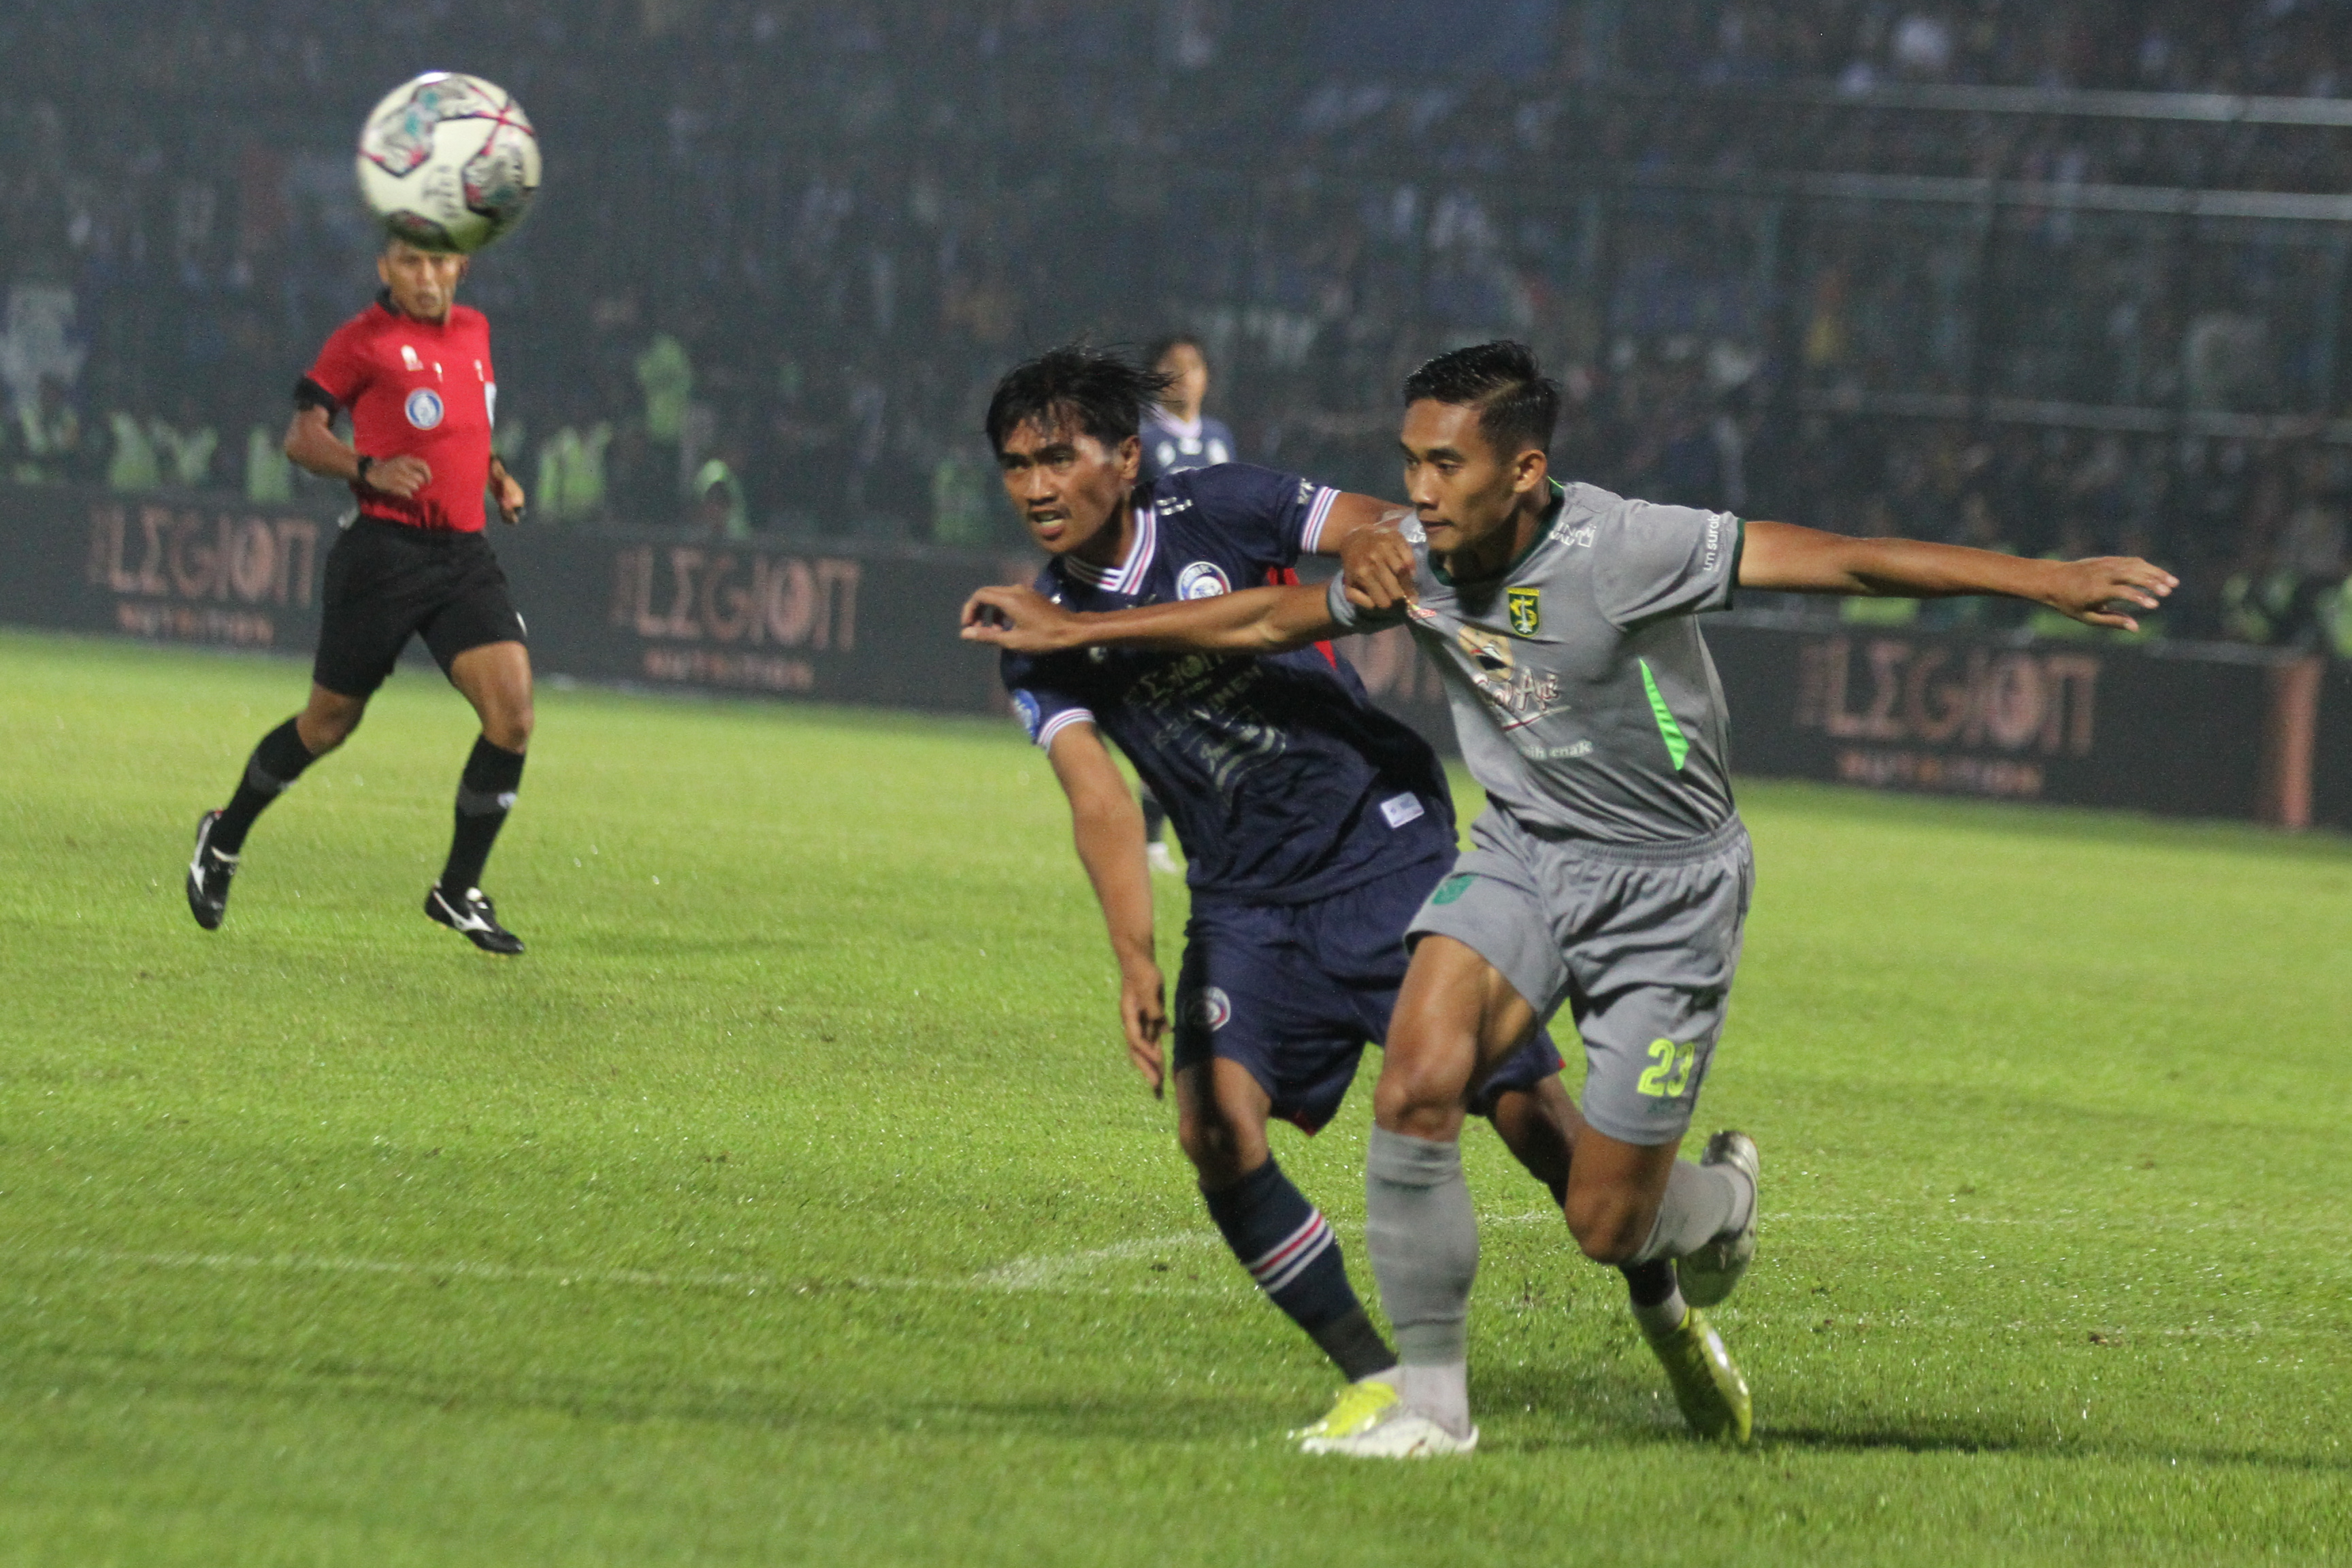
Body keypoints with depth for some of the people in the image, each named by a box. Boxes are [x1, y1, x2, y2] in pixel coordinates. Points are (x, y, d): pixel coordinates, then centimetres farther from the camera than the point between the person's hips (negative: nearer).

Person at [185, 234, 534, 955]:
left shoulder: (474, 331, 14)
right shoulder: (363, 340, -6)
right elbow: (302, 436, -4)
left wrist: (495, 476, 13)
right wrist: (369, 470, -21)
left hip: (465, 554, 5)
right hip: (384, 551, -5)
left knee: (513, 712, -11)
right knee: (329, 724, 5)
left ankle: (459, 892, 1)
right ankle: (224, 838, 31)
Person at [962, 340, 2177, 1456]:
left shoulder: (1624, 550, -25)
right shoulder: (1416, 562, -7)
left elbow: (1840, 562, -25)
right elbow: (1270, 622, 11)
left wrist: (2043, 581, -29)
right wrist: (1073, 630, 14)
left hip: (1667, 887, -4)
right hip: (1521, 853, 4)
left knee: (1608, 1227, -3)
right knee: (1418, 1078, -24)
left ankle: (1719, 1203, 37)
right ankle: (1431, 1400, -11)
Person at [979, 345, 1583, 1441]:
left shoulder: (1220, 512, -8)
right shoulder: (1042, 639, -3)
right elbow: (1098, 802, -14)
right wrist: (1135, 961, -29)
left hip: (1390, 854, -2)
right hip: (1246, 908, 2)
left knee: (1528, 1113, -6)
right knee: (1216, 1134, -19)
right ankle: (1375, 1380, -5)